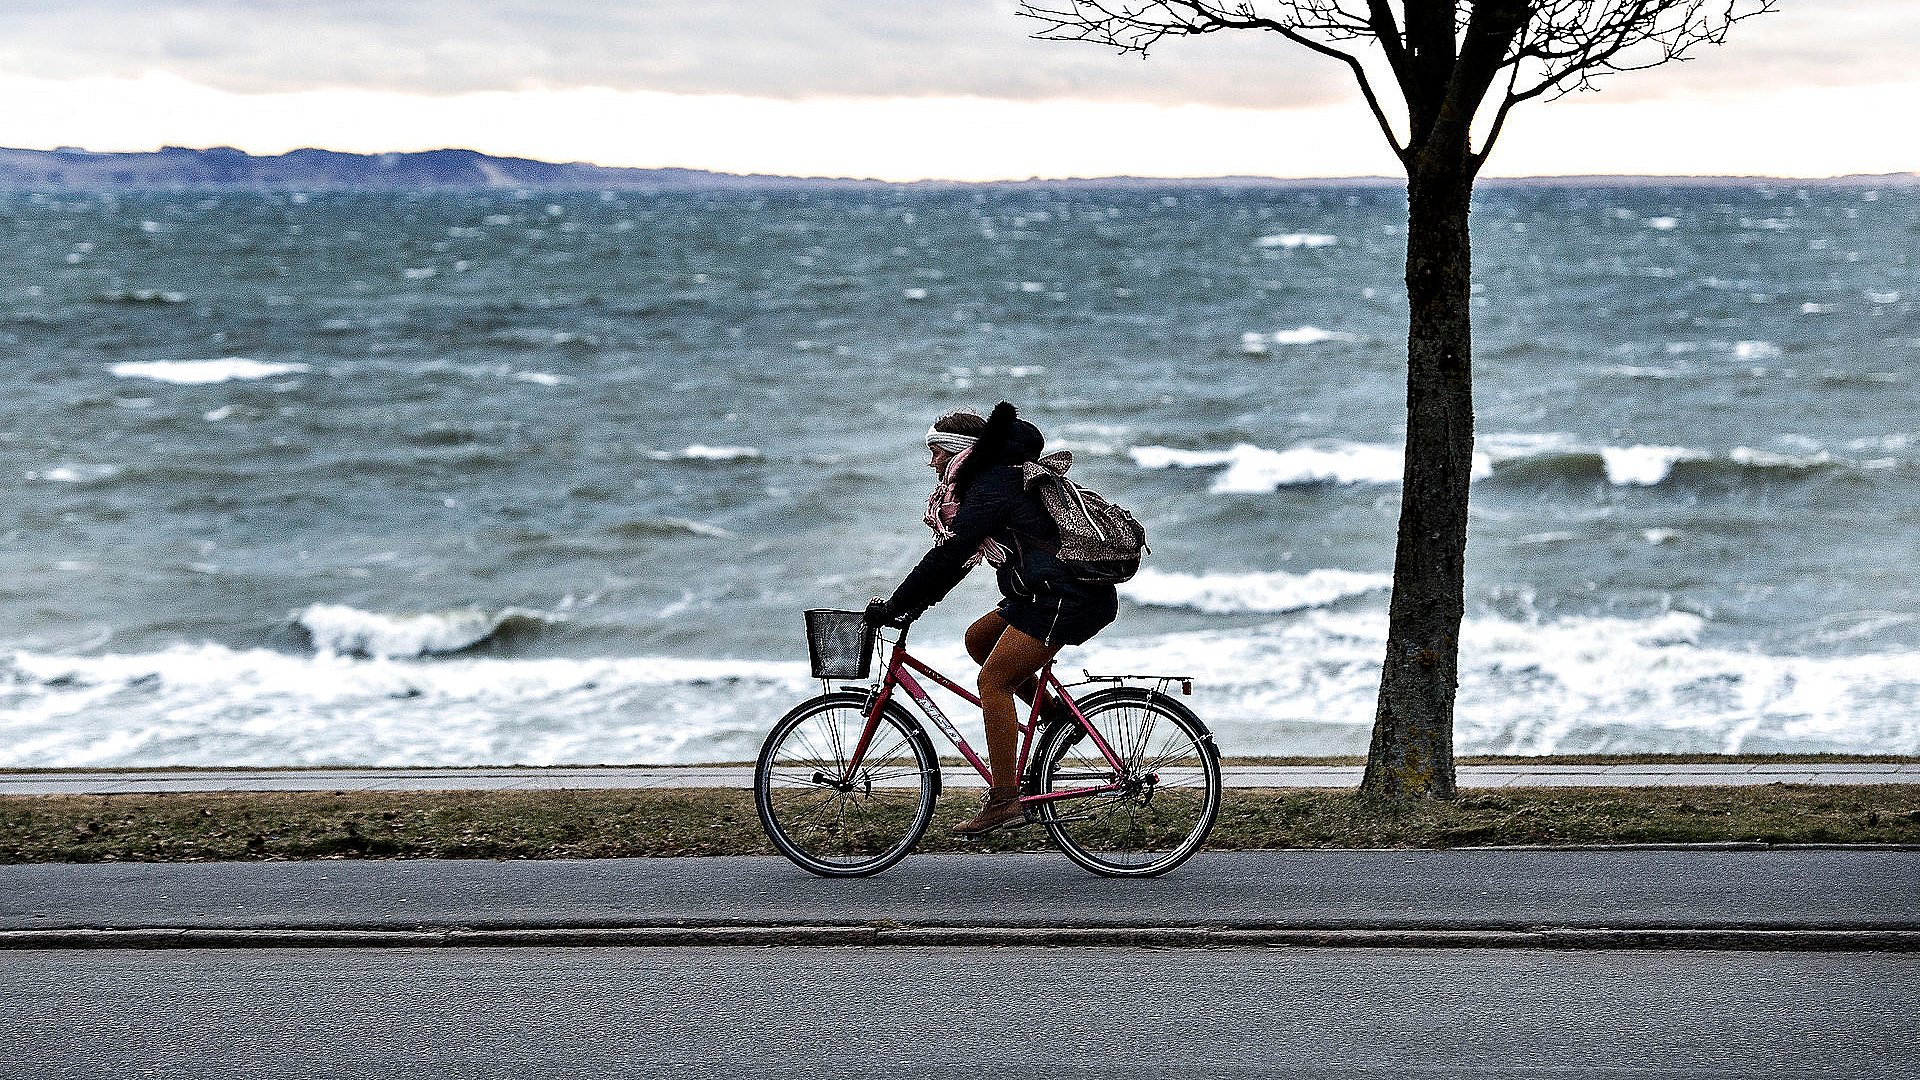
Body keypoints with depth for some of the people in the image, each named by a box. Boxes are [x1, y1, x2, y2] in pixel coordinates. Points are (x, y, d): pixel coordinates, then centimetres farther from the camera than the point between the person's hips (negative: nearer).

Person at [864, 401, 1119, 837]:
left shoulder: (991, 487, -14)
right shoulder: (995, 480, 18)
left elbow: (949, 556, -19)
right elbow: (956, 555, 21)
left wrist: (893, 605, -14)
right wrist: (915, 605, 15)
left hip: (1069, 597, -10)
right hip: (1048, 592, 10)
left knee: (992, 681, -10)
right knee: (978, 639, 17)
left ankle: (1003, 801, -10)